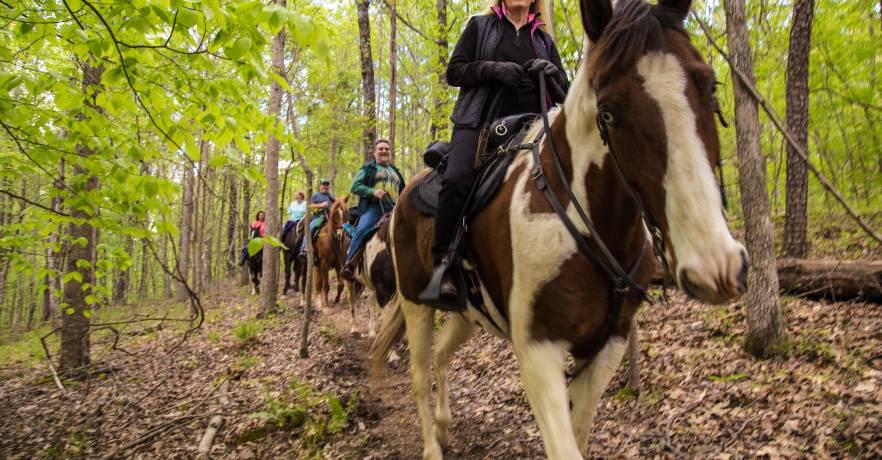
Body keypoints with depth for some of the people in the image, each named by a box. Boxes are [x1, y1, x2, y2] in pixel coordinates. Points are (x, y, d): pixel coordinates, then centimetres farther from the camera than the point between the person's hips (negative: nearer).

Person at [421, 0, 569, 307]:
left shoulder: (544, 40, 23)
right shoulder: (480, 26, 17)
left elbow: (564, 93, 21)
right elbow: (454, 72, 7)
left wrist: (553, 74, -2)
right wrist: (494, 69, -9)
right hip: (480, 122, -3)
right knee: (457, 179, -31)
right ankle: (442, 266, -27)